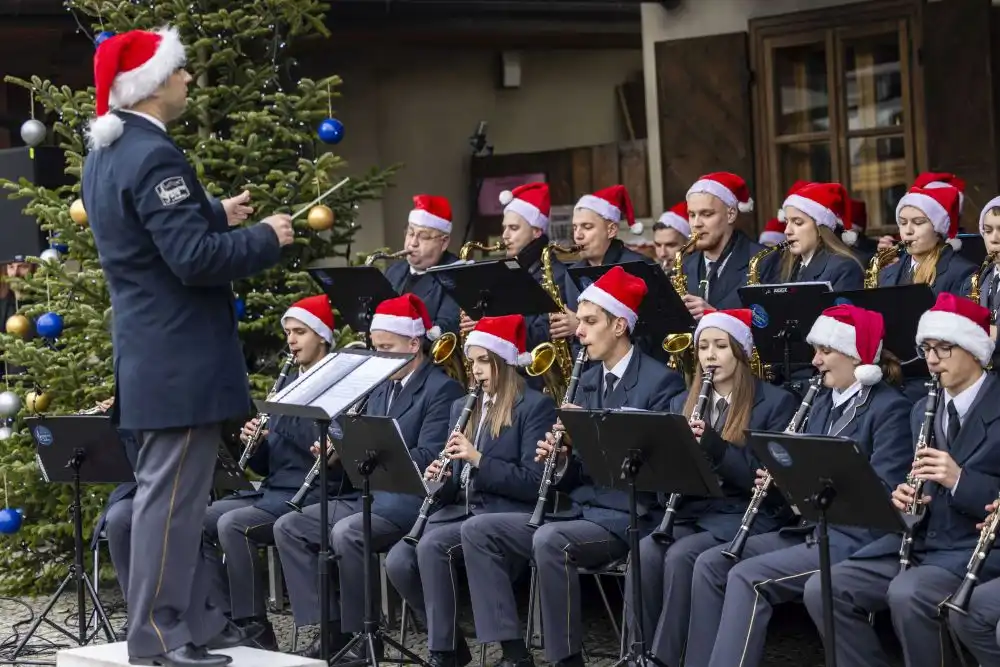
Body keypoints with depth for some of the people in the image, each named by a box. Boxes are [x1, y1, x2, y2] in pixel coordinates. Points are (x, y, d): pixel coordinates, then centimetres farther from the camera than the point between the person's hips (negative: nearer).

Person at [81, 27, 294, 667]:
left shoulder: (106, 153, 12)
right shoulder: (155, 157, -20)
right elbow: (193, 258, -25)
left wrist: (216, 214, 19)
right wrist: (265, 238, -13)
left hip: (150, 352, 11)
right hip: (181, 357, -11)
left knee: (177, 494, 15)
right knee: (172, 495, -5)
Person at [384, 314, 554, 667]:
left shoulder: (536, 406, -3)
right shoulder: (463, 407, 18)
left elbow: (534, 482, -12)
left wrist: (478, 459, -20)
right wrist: (440, 479, -5)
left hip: (506, 514, -7)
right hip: (462, 508, 7)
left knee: (433, 545, -31)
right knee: (398, 561, -19)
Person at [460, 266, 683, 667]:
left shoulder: (660, 382, -7)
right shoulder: (587, 382, 16)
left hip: (627, 518, -8)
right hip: (580, 510, 8)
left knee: (549, 541, -35)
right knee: (477, 530, -6)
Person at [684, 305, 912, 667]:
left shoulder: (890, 408, -9)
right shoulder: (823, 402, 16)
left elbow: (884, 492, -17)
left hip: (855, 538, -9)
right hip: (810, 528, 9)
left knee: (748, 577, -25)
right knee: (710, 563, -6)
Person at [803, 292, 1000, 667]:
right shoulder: (923, 411, 16)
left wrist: (960, 480, -24)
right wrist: (905, 498, -2)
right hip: (920, 543, 7)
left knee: (906, 594, -35)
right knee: (821, 590, -12)